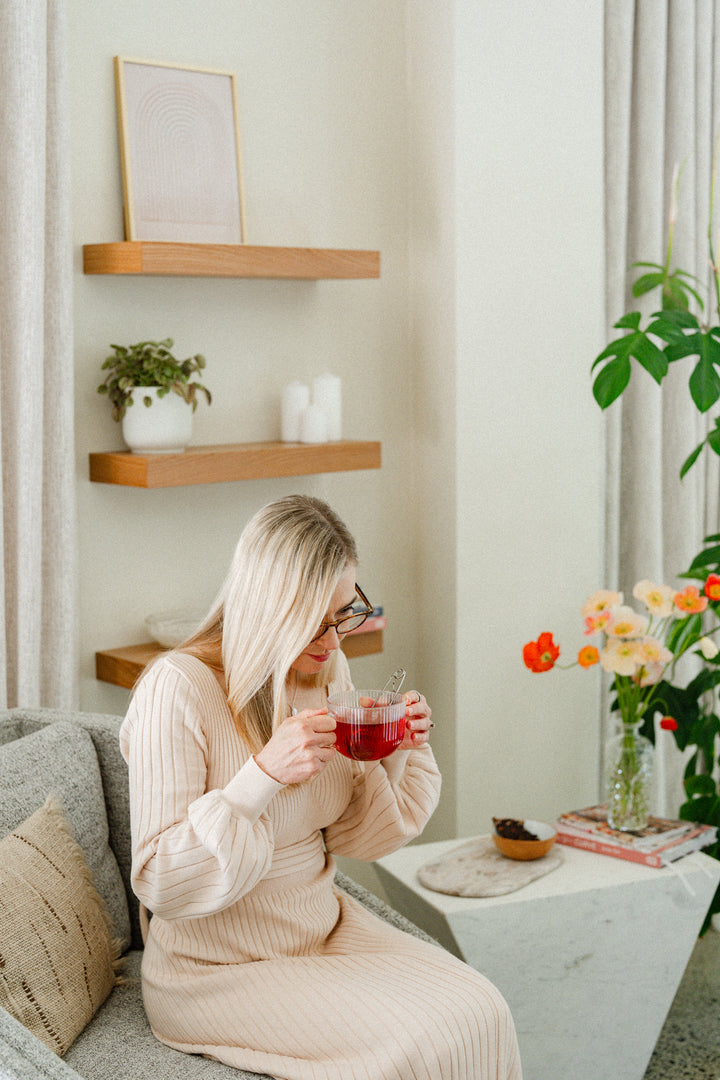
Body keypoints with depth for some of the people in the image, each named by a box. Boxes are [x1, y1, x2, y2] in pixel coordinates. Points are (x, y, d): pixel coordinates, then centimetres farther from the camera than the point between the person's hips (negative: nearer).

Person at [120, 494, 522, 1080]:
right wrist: (264, 774, -32)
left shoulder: (328, 670, 2)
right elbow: (160, 883, -23)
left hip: (325, 922, 7)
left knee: (482, 1011, -12)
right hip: (218, 968, -6)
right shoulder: (176, 690, -21)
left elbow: (351, 836, 9)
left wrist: (396, 752, -10)